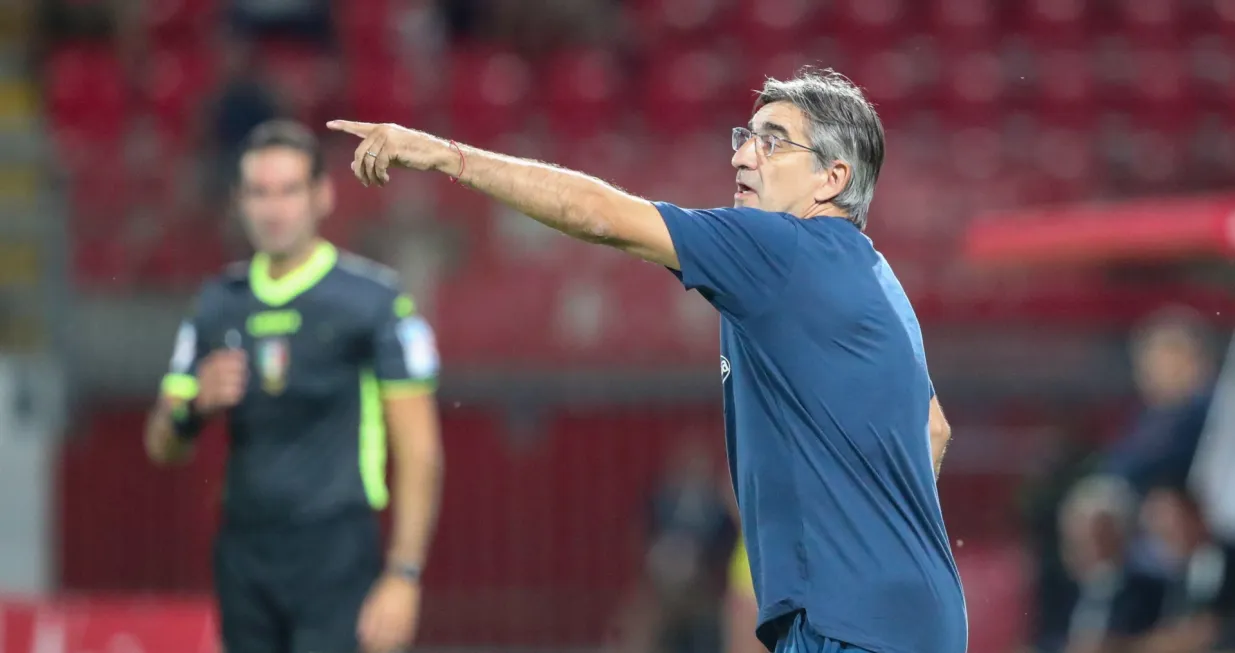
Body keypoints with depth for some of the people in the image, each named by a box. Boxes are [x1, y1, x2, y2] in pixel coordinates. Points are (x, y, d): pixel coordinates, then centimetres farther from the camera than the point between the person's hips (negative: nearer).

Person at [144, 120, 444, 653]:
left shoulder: (373, 300, -2)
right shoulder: (220, 304, 12)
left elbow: (418, 450, -4)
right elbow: (162, 446, 15)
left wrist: (404, 576, -11)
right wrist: (195, 402, -9)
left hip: (336, 554, -5)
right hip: (243, 557, 5)